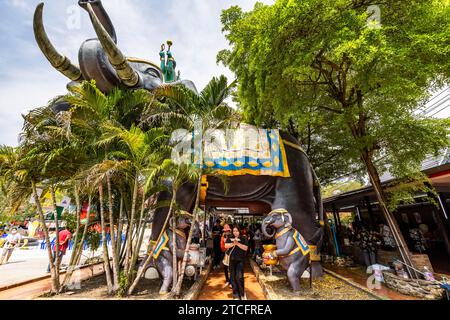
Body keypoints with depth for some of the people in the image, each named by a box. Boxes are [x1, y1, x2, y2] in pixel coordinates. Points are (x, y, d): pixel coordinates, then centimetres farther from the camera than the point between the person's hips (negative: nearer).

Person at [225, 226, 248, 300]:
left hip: (240, 260, -3)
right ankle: (236, 295, 25)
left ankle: (242, 294, 15)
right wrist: (233, 243, -21)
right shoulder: (230, 238, 4)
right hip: (232, 260, 3)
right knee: (233, 278, 9)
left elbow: (246, 248, -10)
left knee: (239, 277, -8)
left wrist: (238, 243, -19)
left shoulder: (243, 238, -3)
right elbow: (226, 246, -8)